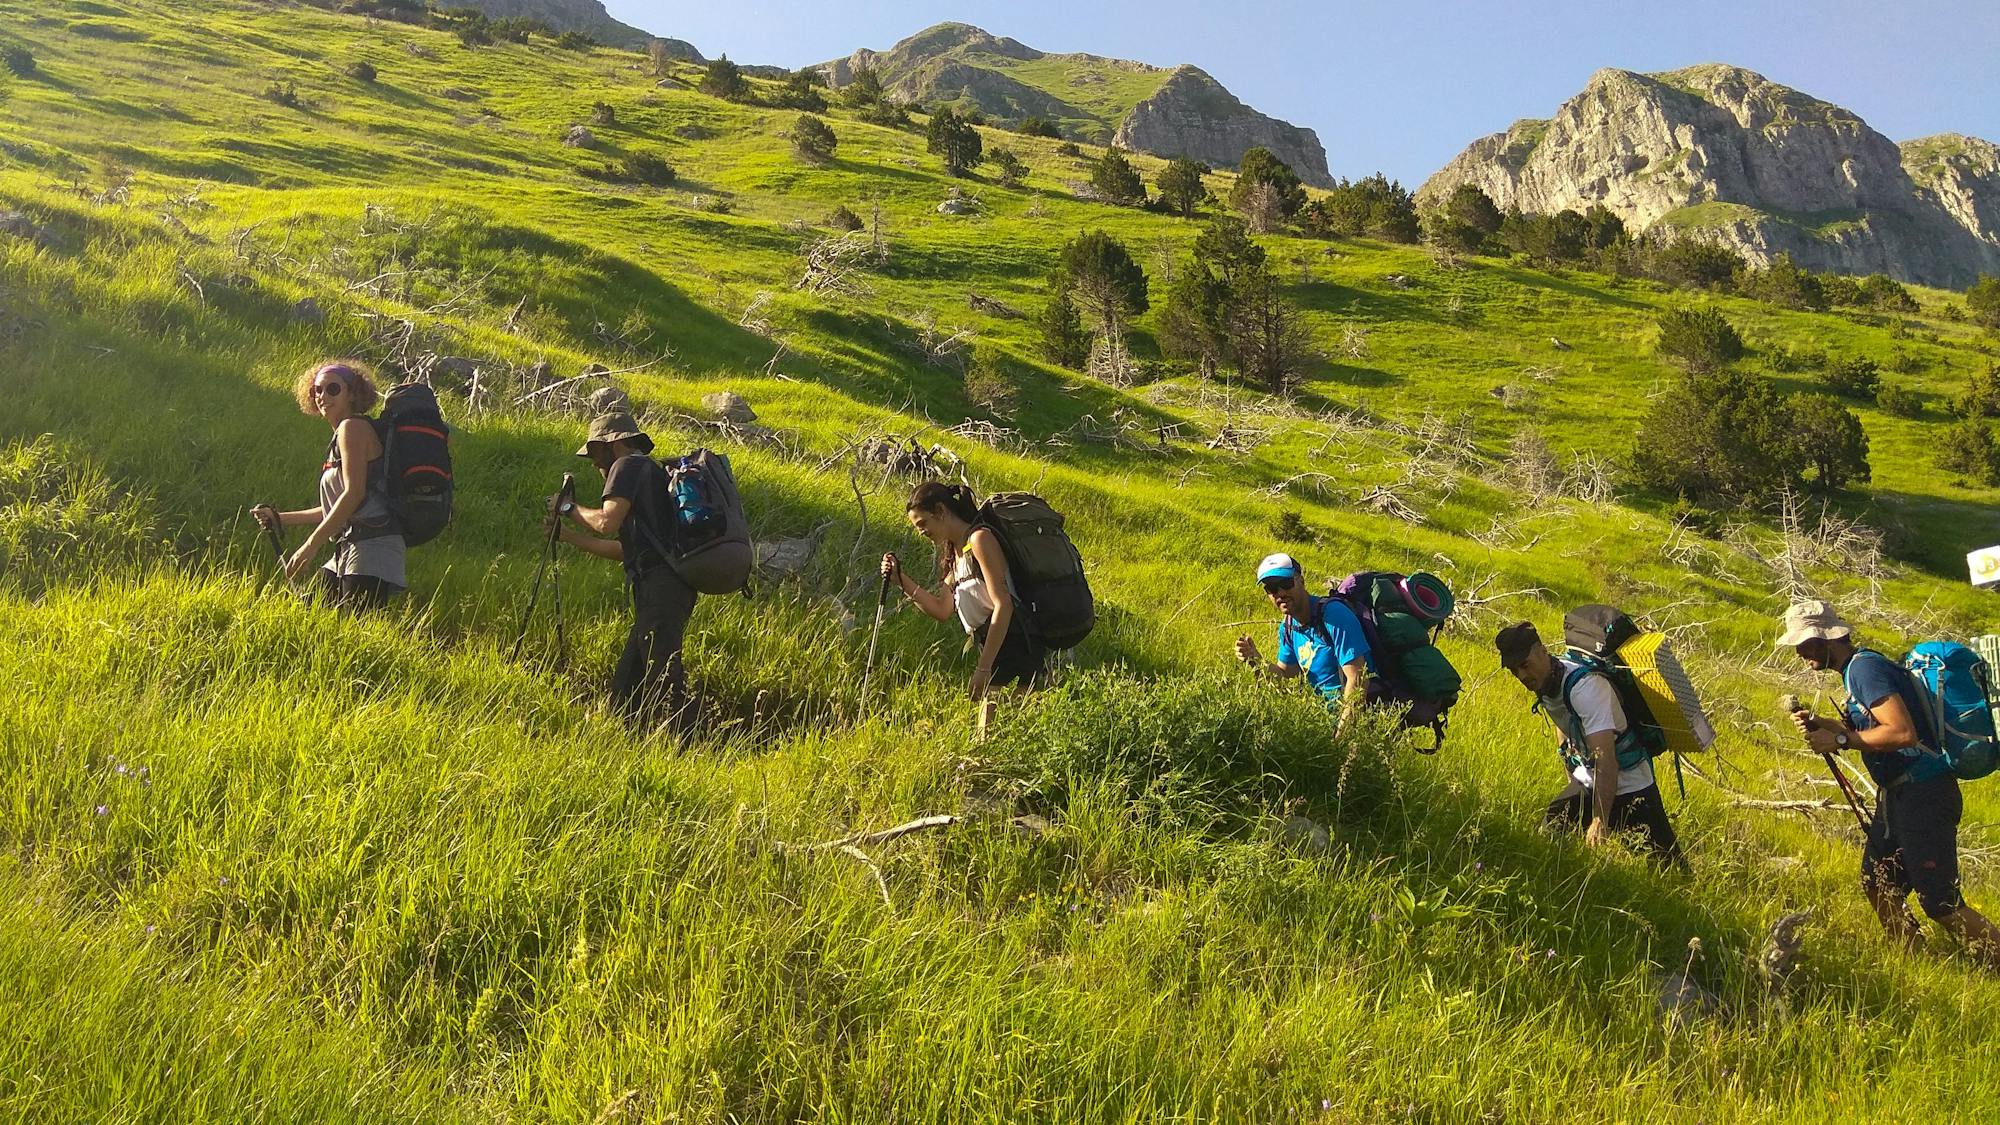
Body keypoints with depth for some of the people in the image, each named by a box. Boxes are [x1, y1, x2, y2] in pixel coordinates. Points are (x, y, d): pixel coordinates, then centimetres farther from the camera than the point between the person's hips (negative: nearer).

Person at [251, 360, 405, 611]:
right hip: (345, 551, 10)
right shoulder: (339, 438, 23)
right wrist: (279, 518, 30)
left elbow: (354, 493, -16)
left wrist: (311, 545, -18)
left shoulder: (353, 426, -5)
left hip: (371, 547, -10)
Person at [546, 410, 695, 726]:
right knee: (626, 686, 9)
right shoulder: (652, 472, 30)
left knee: (661, 669, -17)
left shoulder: (628, 466, 1)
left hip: (660, 581, -10)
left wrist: (570, 508, 5)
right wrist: (566, 535, 32)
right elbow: (624, 548, 30)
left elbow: (607, 523, -13)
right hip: (674, 586, 10)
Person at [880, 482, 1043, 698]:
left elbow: (1003, 605, -17)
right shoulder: (954, 553, 20)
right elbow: (942, 610, 19)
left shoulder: (979, 539, -9)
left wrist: (983, 668, -19)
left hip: (1013, 645, -10)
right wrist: (901, 579, 11)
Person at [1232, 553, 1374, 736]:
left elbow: (1358, 679, -22)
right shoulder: (1287, 627, 6)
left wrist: (1340, 732, -25)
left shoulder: (1333, 615, -19)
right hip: (1326, 708, 7)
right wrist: (1256, 661, -4)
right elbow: (1285, 673, 16)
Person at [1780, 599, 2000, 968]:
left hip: (1923, 796, -10)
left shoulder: (1864, 668, -18)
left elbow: (1903, 732, -28)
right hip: (1897, 795, 11)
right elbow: (1865, 728, 19)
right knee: (1878, 885, 15)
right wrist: (1820, 725, 3)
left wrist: (1839, 740, -21)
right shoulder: (1858, 667, 13)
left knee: (1940, 903, -9)